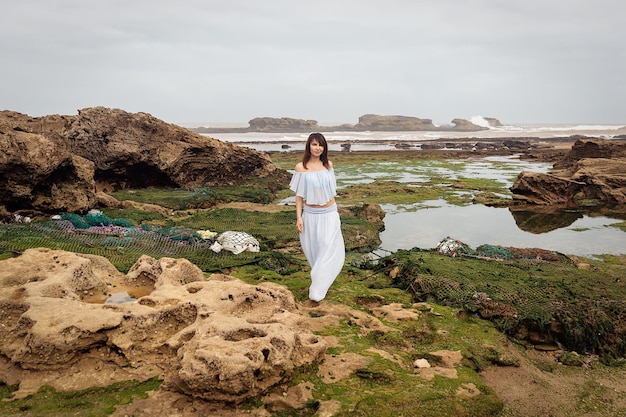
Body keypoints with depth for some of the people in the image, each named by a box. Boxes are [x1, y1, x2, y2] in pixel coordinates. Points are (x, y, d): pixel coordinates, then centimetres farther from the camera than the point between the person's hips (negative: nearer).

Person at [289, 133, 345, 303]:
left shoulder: (328, 165, 0)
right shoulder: (301, 167, -7)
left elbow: (331, 190, 10)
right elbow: (299, 194, -3)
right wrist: (298, 217, -7)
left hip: (329, 214, 1)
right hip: (310, 214, -1)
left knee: (329, 251, -4)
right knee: (313, 251, 11)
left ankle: (317, 290, 6)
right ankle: (319, 280, 36)